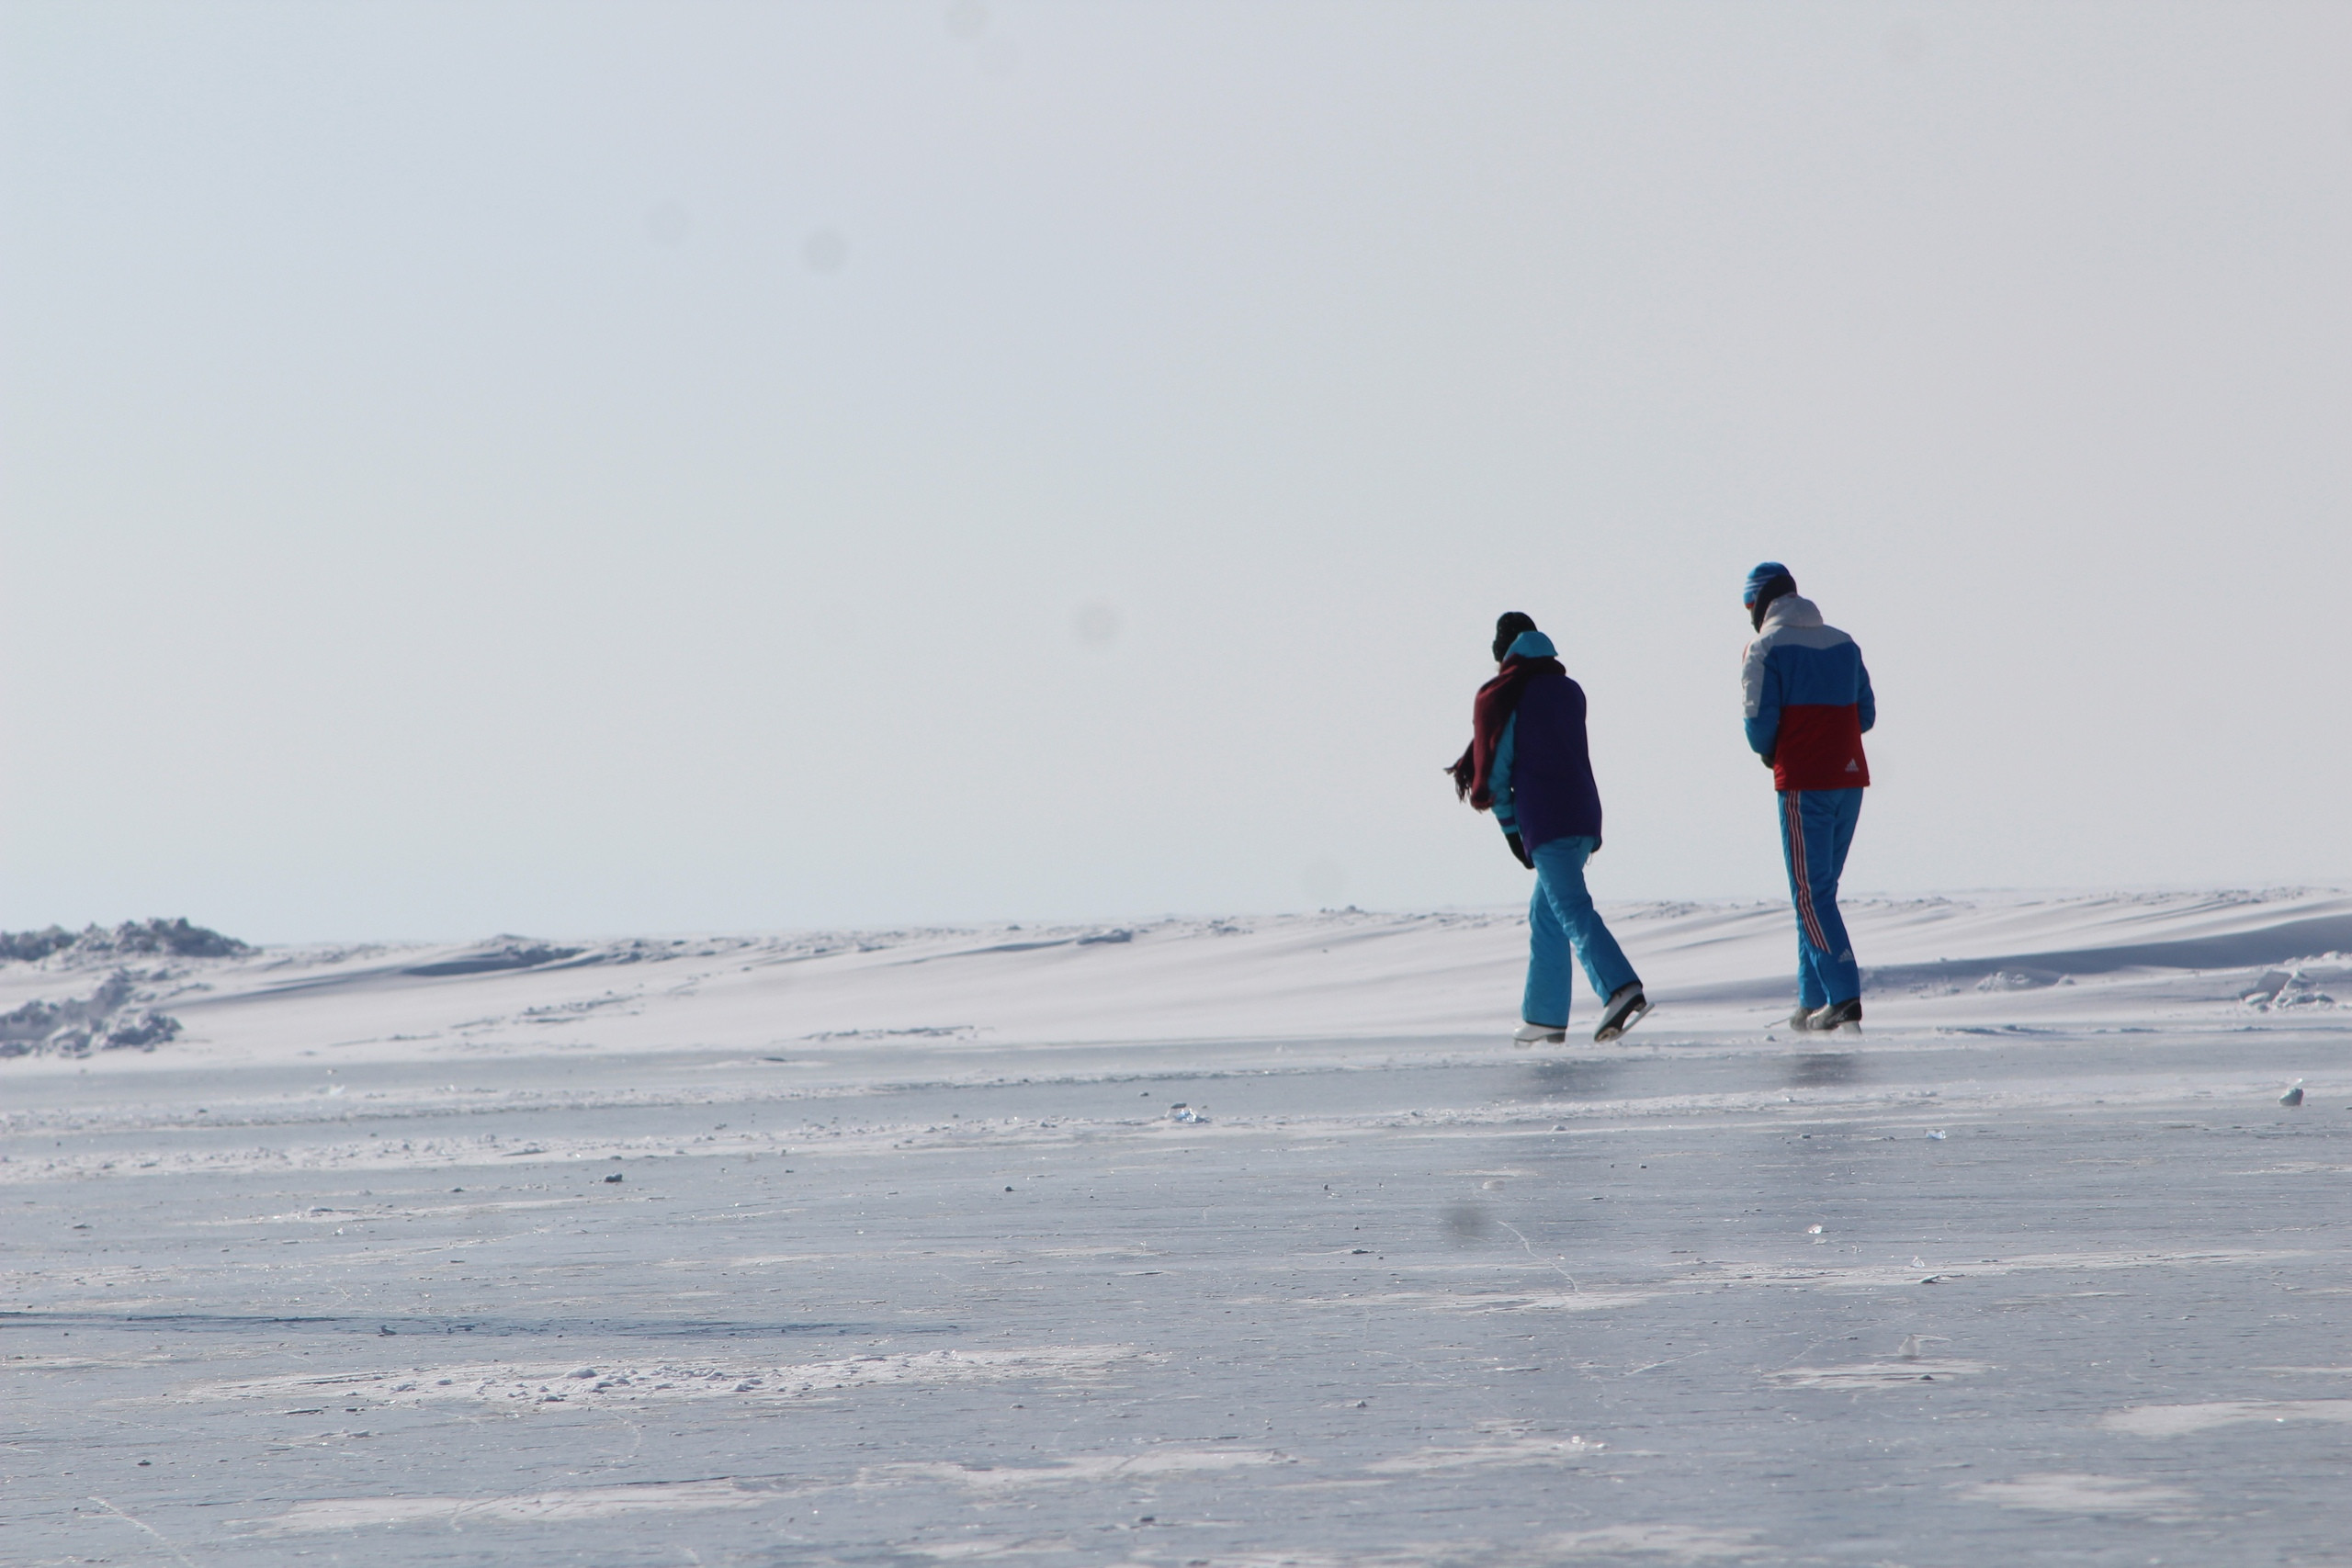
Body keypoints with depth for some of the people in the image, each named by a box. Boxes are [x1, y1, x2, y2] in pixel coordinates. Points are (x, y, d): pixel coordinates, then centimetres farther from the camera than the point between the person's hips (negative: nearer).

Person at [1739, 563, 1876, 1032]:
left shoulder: (1767, 648, -6)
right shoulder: (1842, 644, 12)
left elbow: (1760, 719, -11)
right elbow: (1866, 714, 11)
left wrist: (1767, 753, 9)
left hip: (1803, 782, -6)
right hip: (1849, 777, 6)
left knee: (1810, 892, -4)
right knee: (1819, 889, 14)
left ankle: (1843, 997, -14)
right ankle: (1813, 1001, 14)